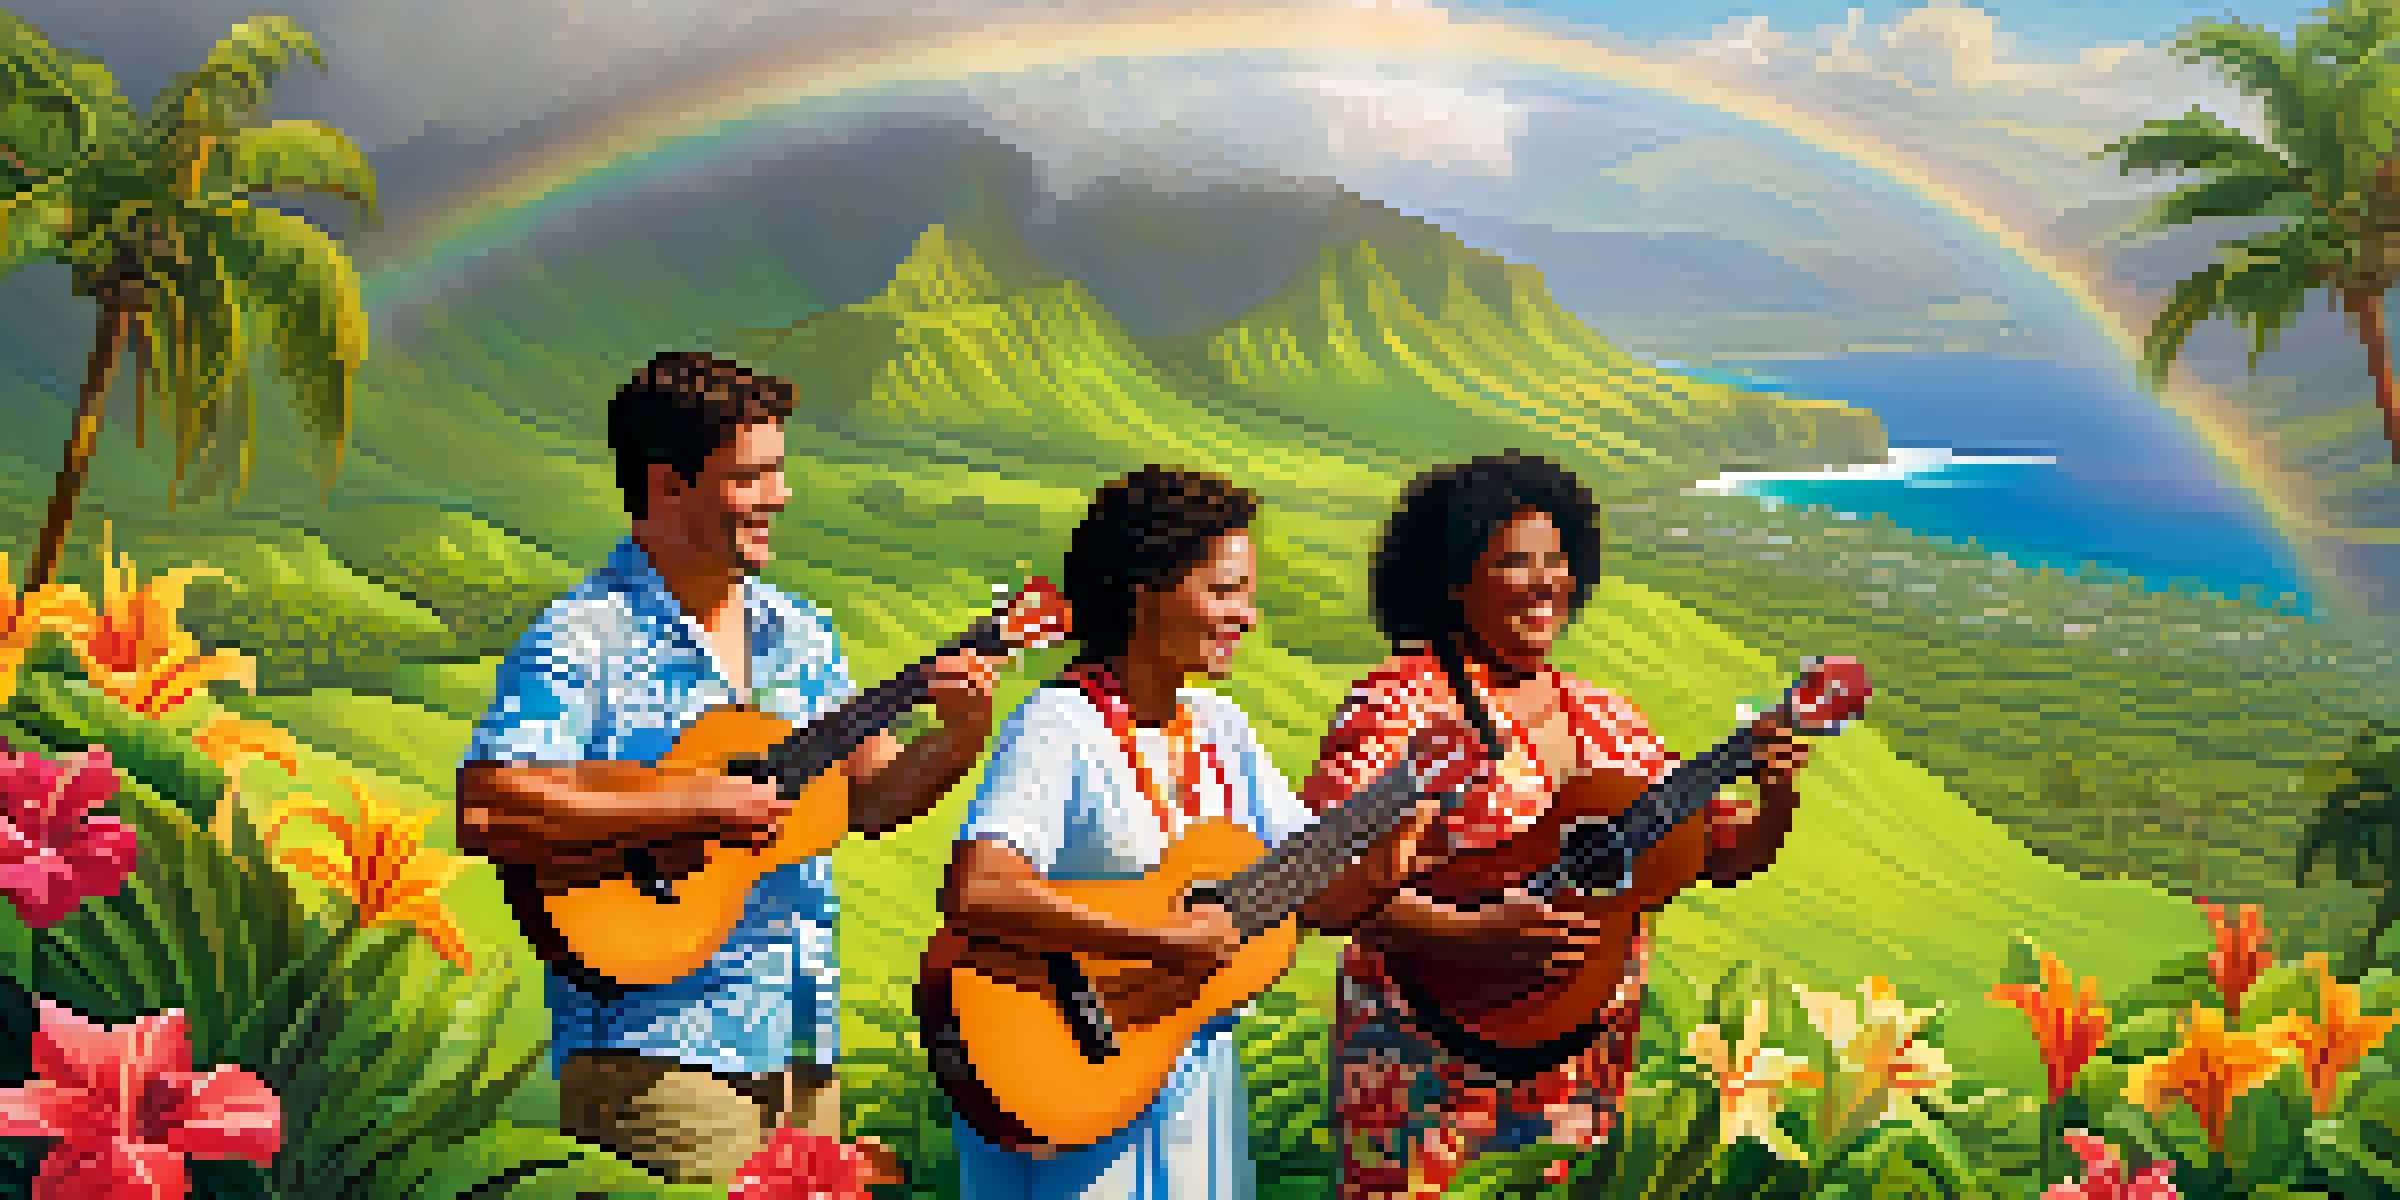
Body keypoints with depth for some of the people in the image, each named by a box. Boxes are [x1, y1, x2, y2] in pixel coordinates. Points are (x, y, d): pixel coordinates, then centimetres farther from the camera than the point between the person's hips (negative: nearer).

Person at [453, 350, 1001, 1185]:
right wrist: (694, 806, -22)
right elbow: (484, 813, -22)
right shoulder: (582, 640, -10)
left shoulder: (795, 635, 12)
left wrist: (961, 737, -5)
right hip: (654, 1046, -7)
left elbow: (870, 798, 14)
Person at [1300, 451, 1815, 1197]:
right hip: (1431, 1061, -6)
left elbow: (1720, 856, 11)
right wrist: (1481, 937, -32)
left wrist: (1775, 800, -9)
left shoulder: (1602, 718, 11)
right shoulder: (1403, 706, -10)